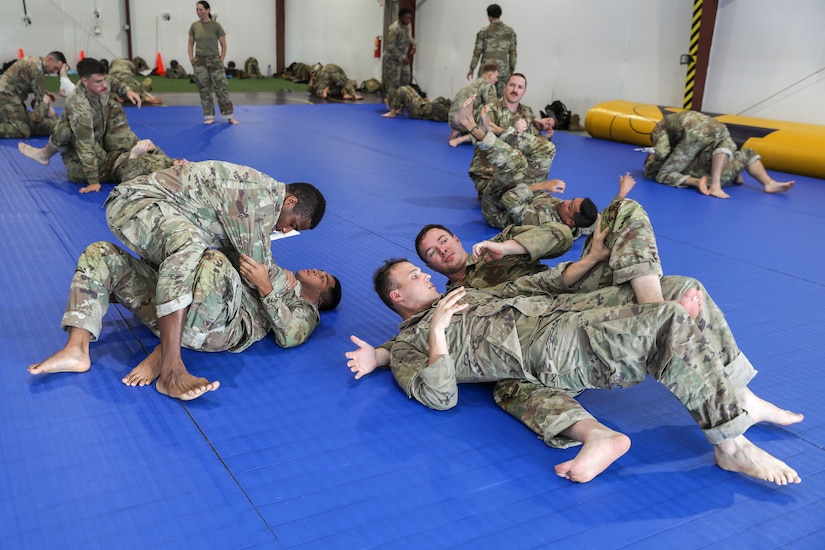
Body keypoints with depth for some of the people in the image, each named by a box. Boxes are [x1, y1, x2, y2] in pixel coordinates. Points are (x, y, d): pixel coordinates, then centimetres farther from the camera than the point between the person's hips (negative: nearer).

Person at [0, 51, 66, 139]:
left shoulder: (34, 61, 12)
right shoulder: (37, 69, -19)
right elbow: (41, 98, -17)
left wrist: (45, 93, 7)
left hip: (9, 95, 11)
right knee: (22, 131, -23)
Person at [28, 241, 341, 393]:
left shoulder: (305, 310, 19)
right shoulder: (277, 274, 39)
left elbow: (289, 336, -5)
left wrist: (266, 287, -12)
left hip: (217, 328, -8)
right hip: (172, 307, 8)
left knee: (216, 263, -39)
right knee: (100, 254, -2)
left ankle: (163, 354, -29)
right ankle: (77, 350, -17)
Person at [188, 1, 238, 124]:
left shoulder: (216, 25, -6)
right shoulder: (194, 26, 3)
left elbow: (223, 45, -2)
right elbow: (191, 44, 12)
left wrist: (221, 60, -7)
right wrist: (191, 58, 2)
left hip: (214, 60, -3)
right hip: (199, 62, 3)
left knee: (221, 88, -5)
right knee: (204, 90, 4)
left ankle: (230, 116, 0)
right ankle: (209, 116, 11)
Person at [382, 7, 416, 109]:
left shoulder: (408, 25, 2)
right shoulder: (394, 28, -25)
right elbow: (390, 47, -26)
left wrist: (413, 44, -3)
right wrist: (402, 57, -25)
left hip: (403, 57, 9)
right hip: (392, 59, -9)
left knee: (406, 80, 11)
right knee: (394, 82, -7)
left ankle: (388, 98, 23)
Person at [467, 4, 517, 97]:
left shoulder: (483, 32, -4)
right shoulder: (510, 31, 2)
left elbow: (477, 52, -2)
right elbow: (513, 53, 4)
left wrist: (471, 69, 7)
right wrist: (512, 69, 14)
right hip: (503, 71, 2)